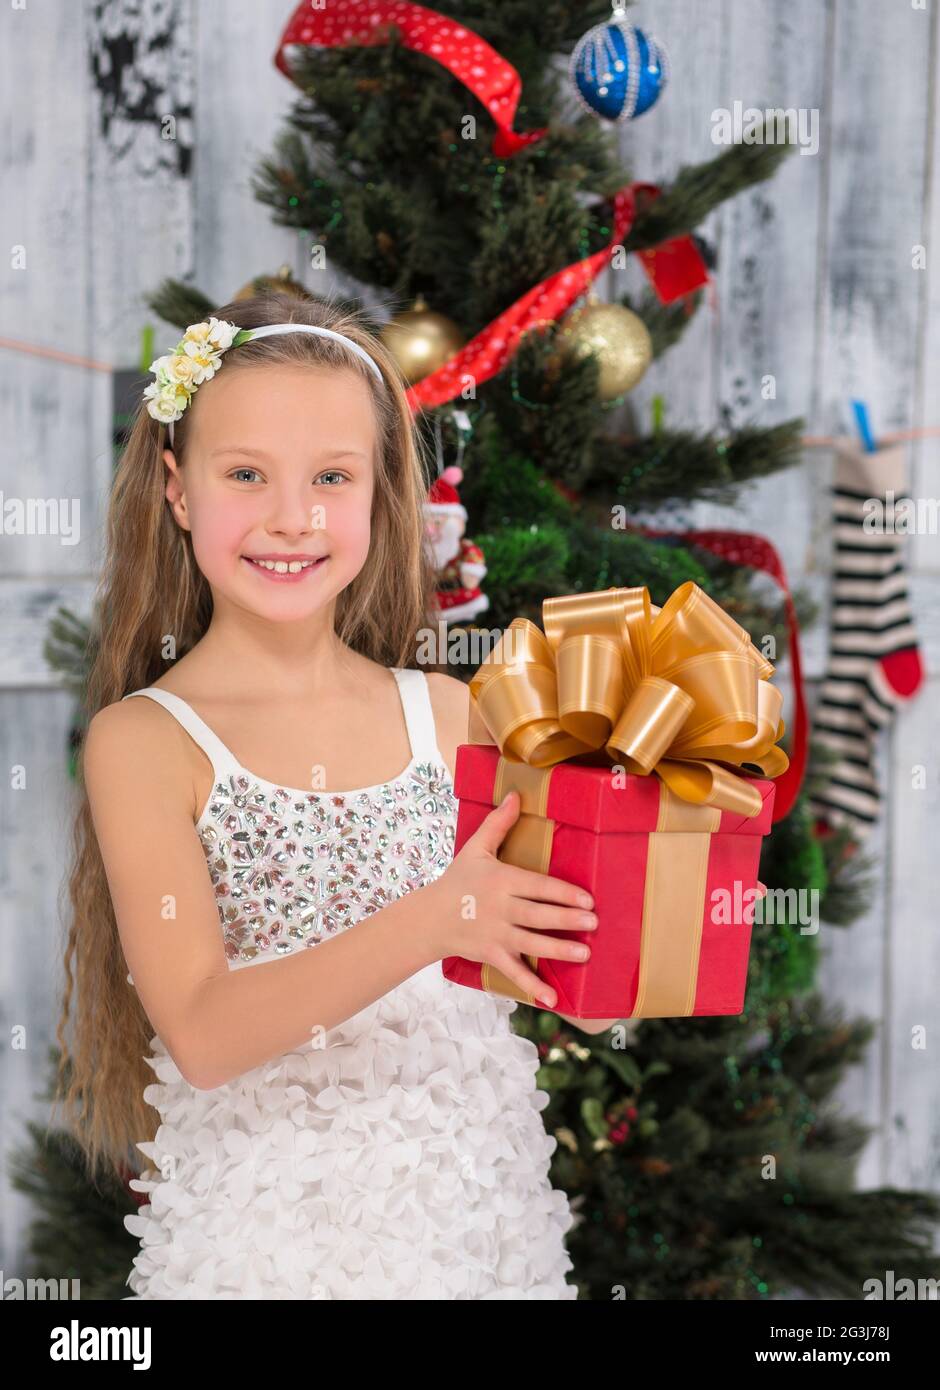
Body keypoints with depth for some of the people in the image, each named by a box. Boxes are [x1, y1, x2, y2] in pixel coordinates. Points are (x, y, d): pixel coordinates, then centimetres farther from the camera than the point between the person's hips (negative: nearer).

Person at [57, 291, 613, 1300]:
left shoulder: (448, 713, 0)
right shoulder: (143, 739, -10)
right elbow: (204, 1038, -18)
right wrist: (432, 923, -28)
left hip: (480, 1204, 3)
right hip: (266, 1225, -3)